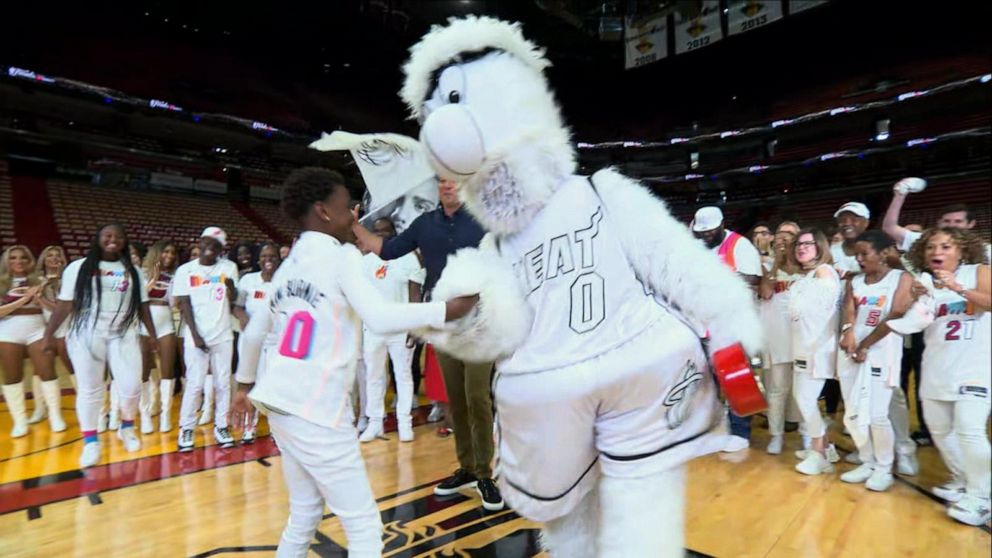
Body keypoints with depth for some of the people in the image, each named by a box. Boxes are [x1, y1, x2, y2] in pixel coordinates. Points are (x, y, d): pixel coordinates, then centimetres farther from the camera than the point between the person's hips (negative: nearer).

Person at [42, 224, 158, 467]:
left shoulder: (133, 272, 12)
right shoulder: (79, 268, 4)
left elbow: (142, 307, 12)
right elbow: (65, 305, 1)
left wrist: (152, 335, 9)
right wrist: (49, 334, -4)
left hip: (124, 335, 2)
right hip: (87, 336, -1)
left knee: (131, 386, -4)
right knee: (89, 389, 2)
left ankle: (127, 428, 21)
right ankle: (90, 441, 12)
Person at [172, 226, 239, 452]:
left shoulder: (228, 267, 3)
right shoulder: (186, 270, 0)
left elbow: (233, 299, -5)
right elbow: (184, 304, -3)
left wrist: (231, 287, -28)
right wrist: (195, 335, -10)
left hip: (223, 335, 1)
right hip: (197, 336, -1)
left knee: (223, 383, 7)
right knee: (195, 384, 0)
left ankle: (221, 426, 17)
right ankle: (186, 428, 13)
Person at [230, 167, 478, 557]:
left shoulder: (289, 266, 14)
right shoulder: (341, 255, -9)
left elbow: (255, 330, 22)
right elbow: (380, 318, -24)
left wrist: (245, 383, 34)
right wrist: (446, 311, -19)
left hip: (279, 402, 9)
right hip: (317, 409, -9)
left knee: (305, 514, 22)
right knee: (363, 525, 2)